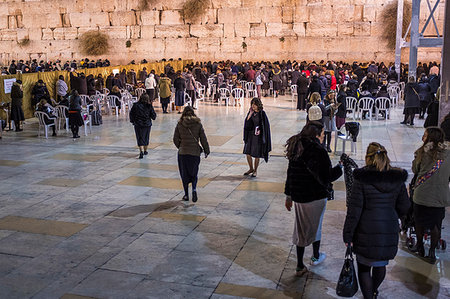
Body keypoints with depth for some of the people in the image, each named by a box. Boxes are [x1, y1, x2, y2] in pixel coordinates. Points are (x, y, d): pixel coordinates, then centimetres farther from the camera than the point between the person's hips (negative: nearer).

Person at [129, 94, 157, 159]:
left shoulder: (136, 105, -7)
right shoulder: (149, 106, -7)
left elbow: (131, 114, 0)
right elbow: (153, 116, -4)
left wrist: (132, 121, 15)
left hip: (138, 125, -1)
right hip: (147, 124, 1)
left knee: (140, 139, 0)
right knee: (146, 138, 18)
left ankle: (141, 151, -17)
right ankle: (145, 151, 30)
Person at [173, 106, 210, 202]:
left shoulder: (180, 124, -3)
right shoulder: (198, 124, -3)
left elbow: (175, 139, 2)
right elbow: (203, 139, -1)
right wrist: (206, 151, 10)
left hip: (182, 152, 0)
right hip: (195, 152, 0)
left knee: (184, 174, 12)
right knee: (194, 173, 13)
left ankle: (186, 195, 15)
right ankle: (194, 189, -12)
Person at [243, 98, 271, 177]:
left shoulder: (262, 113, -9)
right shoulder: (251, 112, 5)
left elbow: (266, 125, -7)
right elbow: (246, 123, -2)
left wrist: (260, 130, -17)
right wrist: (250, 114, -12)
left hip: (258, 136, -5)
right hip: (250, 135, 5)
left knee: (256, 155, 3)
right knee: (248, 153, 6)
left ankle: (255, 170, 19)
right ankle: (251, 169, 26)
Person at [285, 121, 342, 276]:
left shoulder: (296, 148, 5)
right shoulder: (317, 151, -21)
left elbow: (290, 173, 11)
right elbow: (325, 178, -23)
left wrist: (289, 195, 18)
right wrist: (341, 167, -10)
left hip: (298, 196, 6)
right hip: (315, 197, -6)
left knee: (300, 228, 15)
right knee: (315, 225, 17)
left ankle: (300, 265, 19)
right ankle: (316, 257, 39)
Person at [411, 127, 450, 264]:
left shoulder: (422, 153, -13)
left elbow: (414, 170, 1)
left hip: (421, 195, -1)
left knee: (419, 223, 18)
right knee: (436, 225, 14)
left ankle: (420, 247, 33)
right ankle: (432, 251, 19)